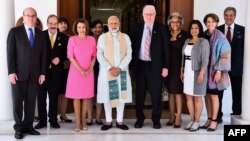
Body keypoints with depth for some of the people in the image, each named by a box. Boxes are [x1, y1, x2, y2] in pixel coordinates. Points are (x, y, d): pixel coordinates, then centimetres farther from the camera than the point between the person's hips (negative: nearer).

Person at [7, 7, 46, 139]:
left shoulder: (40, 34, 9)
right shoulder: (14, 31, 0)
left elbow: (43, 55, 8)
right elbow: (10, 53, -4)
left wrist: (42, 73, 3)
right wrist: (11, 72, -11)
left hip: (34, 74, 3)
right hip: (18, 73, -2)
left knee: (31, 102, 6)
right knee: (18, 102, 5)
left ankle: (28, 126, 18)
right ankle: (18, 128, 17)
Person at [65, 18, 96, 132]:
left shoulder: (92, 39, 5)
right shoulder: (72, 39, -2)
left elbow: (94, 56, 8)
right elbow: (70, 57, -6)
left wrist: (90, 69, -6)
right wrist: (81, 70, -13)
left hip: (89, 72, 2)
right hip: (76, 71, -2)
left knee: (86, 97, 6)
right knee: (76, 96, 1)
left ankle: (83, 120, 15)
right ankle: (77, 122, 8)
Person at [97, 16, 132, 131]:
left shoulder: (125, 37, 7)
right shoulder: (102, 37, 4)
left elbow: (129, 55, 0)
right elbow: (100, 56, -3)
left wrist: (119, 68, -13)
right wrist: (110, 68, -15)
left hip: (122, 71, 1)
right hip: (106, 71, -1)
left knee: (122, 95, 4)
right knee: (107, 95, 3)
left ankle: (119, 121, 14)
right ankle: (108, 121, 13)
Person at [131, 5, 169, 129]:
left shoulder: (161, 28, -1)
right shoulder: (137, 28, 7)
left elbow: (166, 48, -3)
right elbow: (133, 47, 8)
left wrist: (165, 67, -8)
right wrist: (133, 64, 2)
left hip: (155, 66, -2)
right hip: (140, 65, 2)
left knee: (156, 94, 5)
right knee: (140, 93, 9)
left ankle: (156, 120, 19)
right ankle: (139, 119, 23)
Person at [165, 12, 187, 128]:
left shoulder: (184, 35, -4)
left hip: (179, 67, -3)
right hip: (169, 67, 4)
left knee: (178, 92, 1)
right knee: (171, 92, 9)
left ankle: (178, 117, 11)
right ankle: (172, 116, 20)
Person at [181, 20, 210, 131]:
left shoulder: (204, 42, -7)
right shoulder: (187, 41, 12)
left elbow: (205, 59, -13)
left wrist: (201, 74, -20)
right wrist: (182, 71, 10)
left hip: (197, 73, -6)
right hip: (187, 73, 6)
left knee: (197, 97, 0)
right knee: (188, 97, 8)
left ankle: (197, 122, 9)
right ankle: (192, 120, 19)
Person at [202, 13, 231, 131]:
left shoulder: (220, 38, -8)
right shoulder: (203, 36, 7)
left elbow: (225, 55, -10)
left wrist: (219, 71, -17)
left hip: (214, 70, -5)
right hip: (204, 70, 5)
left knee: (213, 95, 0)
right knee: (207, 95, 9)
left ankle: (214, 121, 9)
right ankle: (209, 119, 19)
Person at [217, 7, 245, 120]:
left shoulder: (242, 30, 1)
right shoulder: (217, 30, 2)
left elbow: (245, 48, 0)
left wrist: (243, 63, -6)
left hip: (236, 65, 0)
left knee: (237, 93, 9)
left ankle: (236, 116, 22)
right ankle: (218, 116, 18)